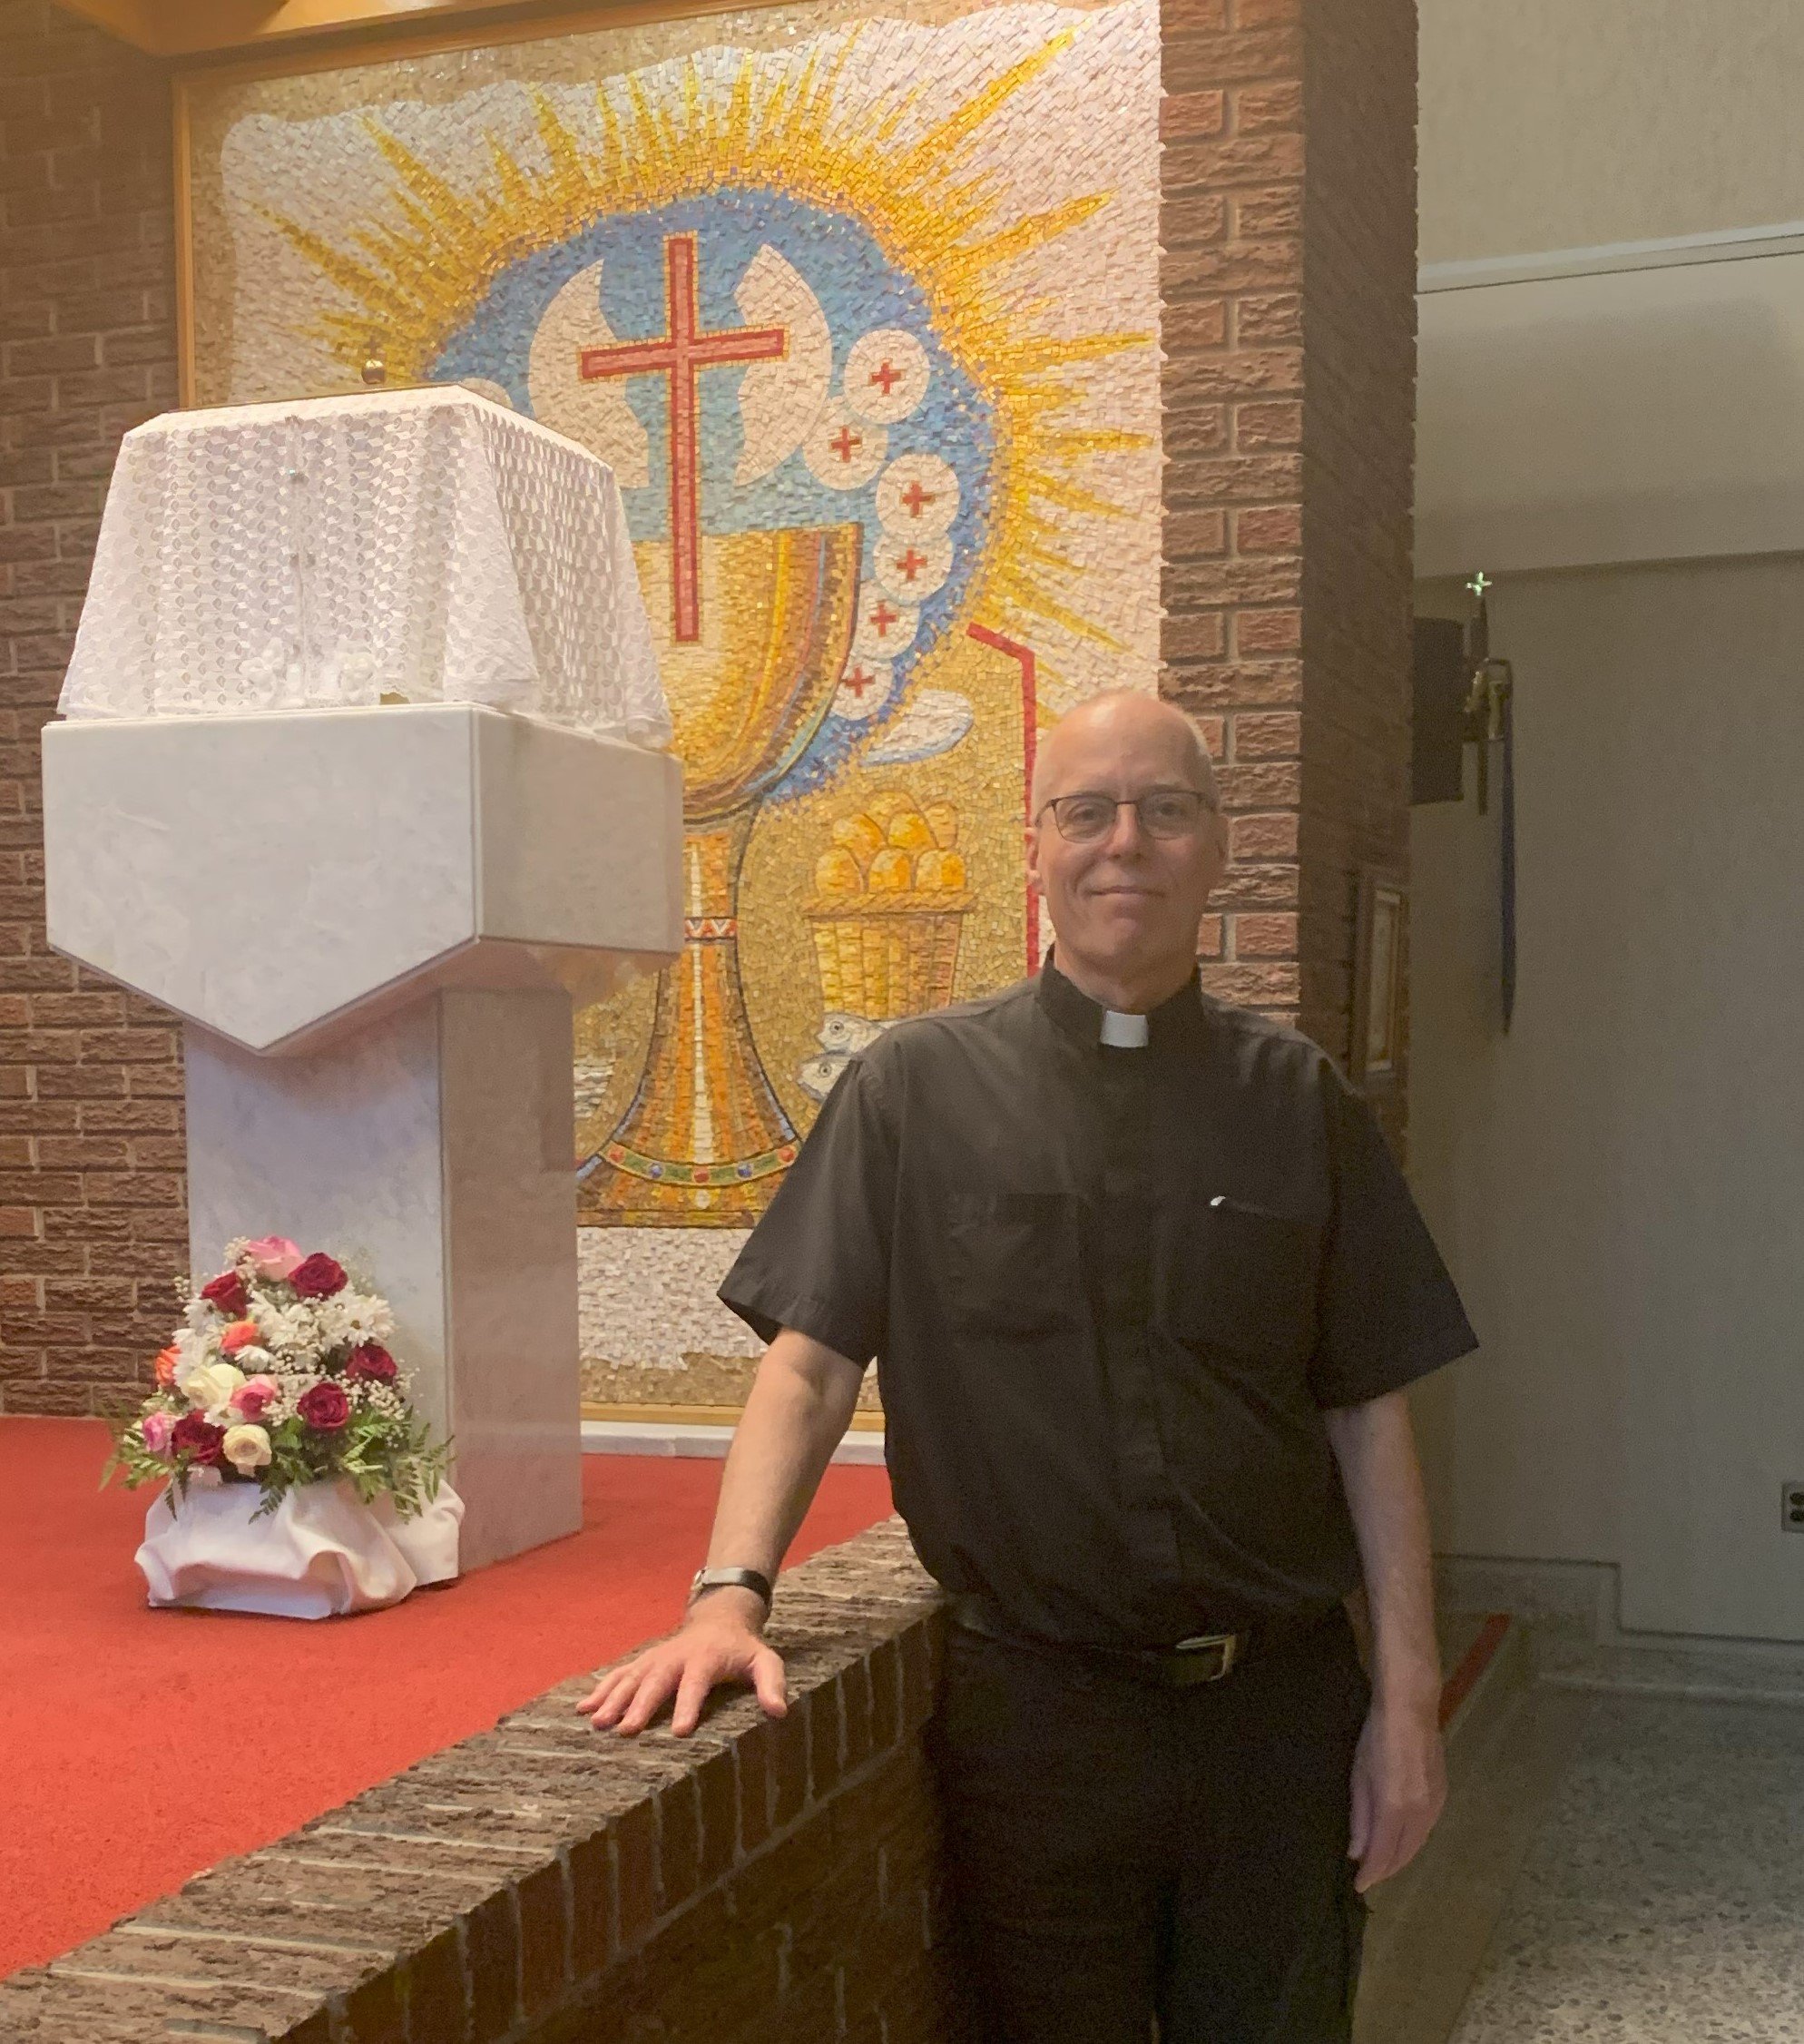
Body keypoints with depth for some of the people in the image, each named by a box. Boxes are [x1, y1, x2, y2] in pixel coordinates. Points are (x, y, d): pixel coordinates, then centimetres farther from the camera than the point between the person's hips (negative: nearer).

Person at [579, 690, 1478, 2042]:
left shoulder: (1299, 1103, 3)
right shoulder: (918, 1091, 0)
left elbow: (1369, 1412, 4)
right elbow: (810, 1361, -4)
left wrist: (1409, 1700, 0)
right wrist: (732, 1594, -18)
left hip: (1283, 1705, 2)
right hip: (1035, 1711, -1)